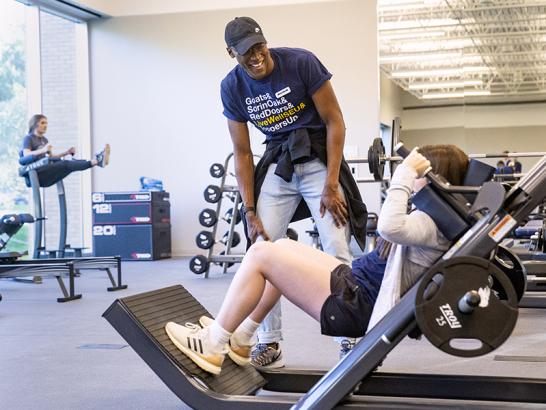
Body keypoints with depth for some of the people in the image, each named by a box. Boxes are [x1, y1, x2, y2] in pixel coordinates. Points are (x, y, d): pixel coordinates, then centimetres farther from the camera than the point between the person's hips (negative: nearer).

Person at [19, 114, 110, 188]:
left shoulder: (44, 140, 24)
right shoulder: (28, 138, 0)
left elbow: (50, 156, 27)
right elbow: (26, 155, -18)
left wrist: (66, 152, 11)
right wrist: (43, 150, -34)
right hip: (35, 174, -7)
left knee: (72, 162, -19)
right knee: (65, 164, -29)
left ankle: (97, 160, -42)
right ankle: (96, 161, -48)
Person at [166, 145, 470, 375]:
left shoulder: (437, 224, -19)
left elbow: (389, 227, -39)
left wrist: (404, 173, -28)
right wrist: (408, 172, 22)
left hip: (356, 306, -11)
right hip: (355, 285, 11)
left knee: (260, 255, -12)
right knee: (282, 247, 21)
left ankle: (212, 348, -1)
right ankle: (239, 340, 21)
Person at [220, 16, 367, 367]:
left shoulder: (302, 63, -16)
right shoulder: (233, 87, -5)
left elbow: (335, 121, -10)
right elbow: (242, 153, 0)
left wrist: (331, 185, -15)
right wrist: (250, 212, -5)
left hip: (319, 158, -3)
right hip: (277, 164, 3)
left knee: (337, 252, -12)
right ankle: (270, 344, 4)